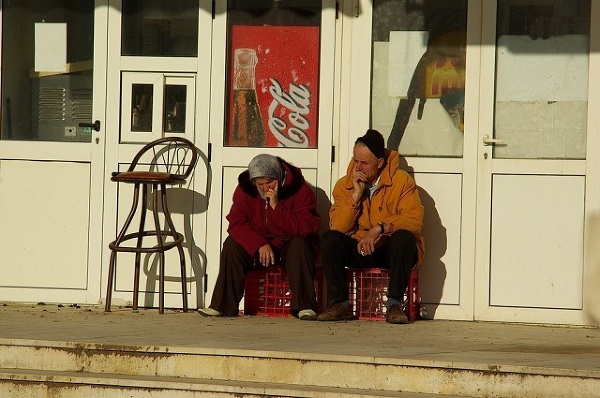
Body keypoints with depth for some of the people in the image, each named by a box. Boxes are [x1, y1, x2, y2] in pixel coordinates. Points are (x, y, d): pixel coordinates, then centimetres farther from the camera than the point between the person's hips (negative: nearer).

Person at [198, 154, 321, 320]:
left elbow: (307, 228, -26)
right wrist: (260, 245, -27)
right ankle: (223, 305, -22)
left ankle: (304, 306, -33)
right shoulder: (245, 189, -8)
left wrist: (276, 206, -32)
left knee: (299, 245, -34)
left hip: (289, 246, -3)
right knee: (231, 245, -20)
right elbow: (236, 224, -12)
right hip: (256, 247, 3)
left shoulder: (299, 189, -17)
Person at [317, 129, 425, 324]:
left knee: (404, 238, -35)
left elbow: (414, 220, -20)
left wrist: (379, 229, -31)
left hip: (391, 250, -2)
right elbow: (337, 227, -9)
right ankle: (340, 304, -22)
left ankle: (394, 304, -29)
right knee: (329, 239, -24)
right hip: (358, 250, 3)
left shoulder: (402, 181, -7)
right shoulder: (344, 185, 2)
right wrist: (356, 196, -17)